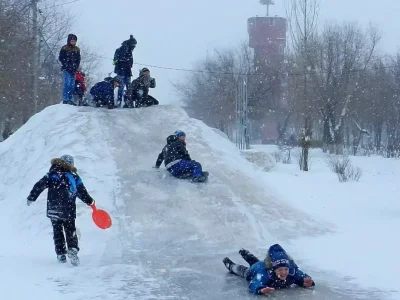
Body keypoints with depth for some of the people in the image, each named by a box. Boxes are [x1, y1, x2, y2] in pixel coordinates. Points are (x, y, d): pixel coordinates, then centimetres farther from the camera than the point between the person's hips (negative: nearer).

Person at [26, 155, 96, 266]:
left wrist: (31, 198, 3)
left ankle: (61, 254, 6)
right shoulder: (74, 177, 5)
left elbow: (39, 186, -4)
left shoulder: (52, 174, 2)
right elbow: (82, 192, 9)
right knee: (70, 230, 7)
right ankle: (73, 249, -18)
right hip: (69, 210, 0)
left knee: (57, 231, 12)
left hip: (53, 210, 0)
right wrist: (90, 202, 24)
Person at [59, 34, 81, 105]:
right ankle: (65, 99, -14)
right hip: (67, 69, -6)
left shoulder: (77, 49, 15)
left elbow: (78, 59, 17)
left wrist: (76, 66, 1)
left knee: (72, 85, 5)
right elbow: (61, 58, -3)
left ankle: (70, 99, 9)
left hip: (73, 70, 6)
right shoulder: (64, 48, -1)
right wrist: (66, 65, -11)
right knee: (67, 83, -14)